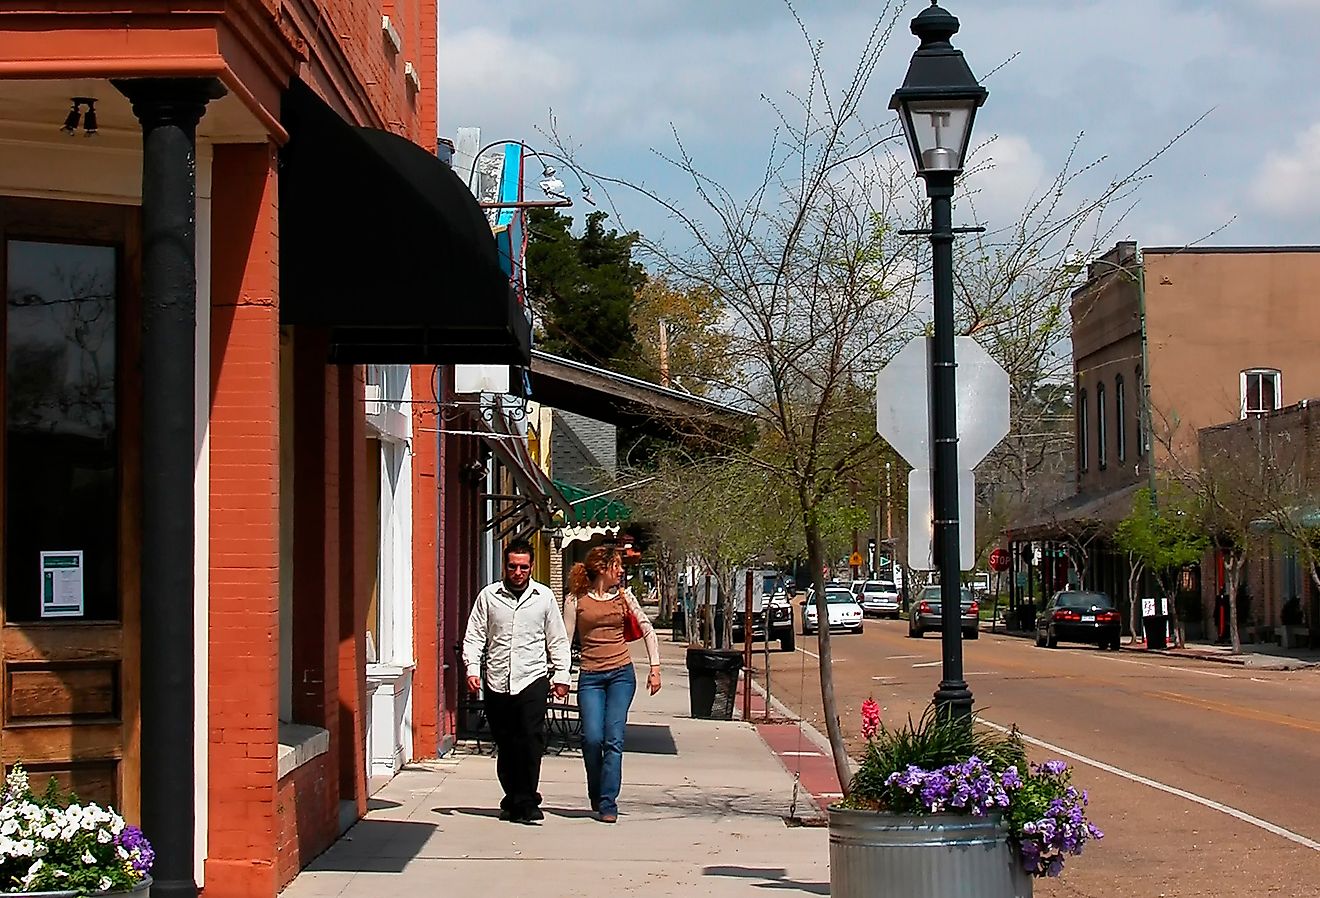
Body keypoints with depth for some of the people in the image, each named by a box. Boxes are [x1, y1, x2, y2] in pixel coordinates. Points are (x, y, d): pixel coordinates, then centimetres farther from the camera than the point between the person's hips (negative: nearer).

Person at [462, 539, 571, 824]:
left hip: (532, 678, -1)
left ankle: (525, 802, -7)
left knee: (531, 741, -12)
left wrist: (561, 675, 7)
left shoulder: (544, 597, 7)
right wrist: (472, 669, -3)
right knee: (505, 744, 6)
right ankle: (514, 799, 19)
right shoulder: (488, 596, 7)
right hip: (497, 681, 1)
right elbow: (475, 636, 9)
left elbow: (558, 640, 12)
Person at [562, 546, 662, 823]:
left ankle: (608, 803, -5)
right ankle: (595, 796, 14)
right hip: (590, 676, -1)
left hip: (621, 674, 1)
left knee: (614, 738, -8)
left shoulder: (623, 597, 9)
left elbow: (647, 631, 13)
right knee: (592, 738, -11)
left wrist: (655, 668, 5)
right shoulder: (576, 600, 3)